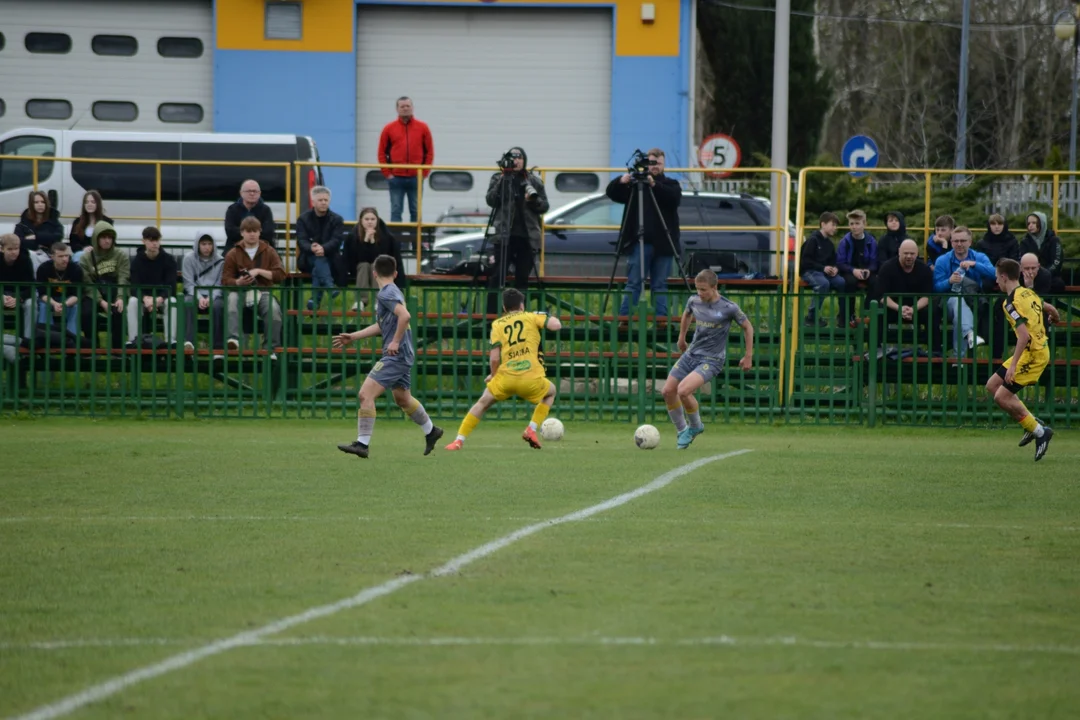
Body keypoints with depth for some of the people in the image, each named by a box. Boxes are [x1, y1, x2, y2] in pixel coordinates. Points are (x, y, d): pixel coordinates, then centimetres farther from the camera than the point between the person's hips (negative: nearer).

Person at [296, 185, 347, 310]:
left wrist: (323, 248, -32)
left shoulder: (337, 219, 7)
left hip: (331, 260, 0)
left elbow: (337, 240, -10)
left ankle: (315, 299, -46)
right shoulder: (303, 219, 9)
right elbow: (301, 240, -6)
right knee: (319, 260, -35)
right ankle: (329, 286, -58)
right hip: (308, 259, 0)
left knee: (320, 260, -34)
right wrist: (312, 248, -31)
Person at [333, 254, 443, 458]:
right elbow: (381, 326, 25)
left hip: (395, 355, -10)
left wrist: (396, 342, -23)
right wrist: (353, 337, 24)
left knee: (365, 394, -15)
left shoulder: (387, 294, -13)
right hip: (402, 356, 10)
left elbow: (405, 315, -29)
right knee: (402, 399, 26)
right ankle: (431, 431, 43)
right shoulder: (392, 292, 16)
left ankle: (362, 444, -18)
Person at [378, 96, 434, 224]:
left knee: (416, 211, 4)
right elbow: (382, 153, 5)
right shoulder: (389, 128, 4)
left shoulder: (422, 127, 5)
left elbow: (430, 152, 7)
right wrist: (387, 173, -3)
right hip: (396, 178, -1)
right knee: (396, 211, -1)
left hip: (416, 178, 1)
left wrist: (425, 172, -2)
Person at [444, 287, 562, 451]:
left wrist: (493, 375, 19)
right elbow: (556, 325, -4)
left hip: (505, 378, 1)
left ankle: (459, 441, 12)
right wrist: (545, 317, 18)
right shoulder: (531, 317, 8)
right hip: (531, 379, -1)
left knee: (483, 403, 22)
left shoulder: (498, 324, 10)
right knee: (550, 392, 30)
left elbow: (494, 358, 0)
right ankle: (531, 430, 15)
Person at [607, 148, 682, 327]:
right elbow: (612, 193, 0)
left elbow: (675, 197, -11)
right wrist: (621, 182, -21)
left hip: (662, 244, 1)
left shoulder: (670, 184, 10)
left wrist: (655, 185, -25)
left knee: (660, 284, 3)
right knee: (633, 283, -3)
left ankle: (661, 317, 3)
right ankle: (625, 318, -5)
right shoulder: (634, 185, 9)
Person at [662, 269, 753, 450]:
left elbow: (748, 327, -2)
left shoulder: (728, 308, -16)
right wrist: (681, 338, 31)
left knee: (683, 391, -24)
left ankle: (695, 426, 2)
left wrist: (748, 357, 1)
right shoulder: (694, 301, -2)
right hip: (691, 354, 6)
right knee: (668, 391, 0)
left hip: (712, 359, -6)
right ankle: (682, 431, 20)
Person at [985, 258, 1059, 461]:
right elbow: (1052, 310, 24)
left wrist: (1013, 364, -28)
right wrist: (1053, 318, 48)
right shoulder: (1028, 293, 9)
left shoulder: (1012, 302, -19)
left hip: (1032, 354, -9)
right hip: (1040, 349, 9)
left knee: (1001, 396, -8)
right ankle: (1032, 424, 17)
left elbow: (1024, 335, -27)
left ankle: (1039, 431, 0)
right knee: (992, 385, 13)